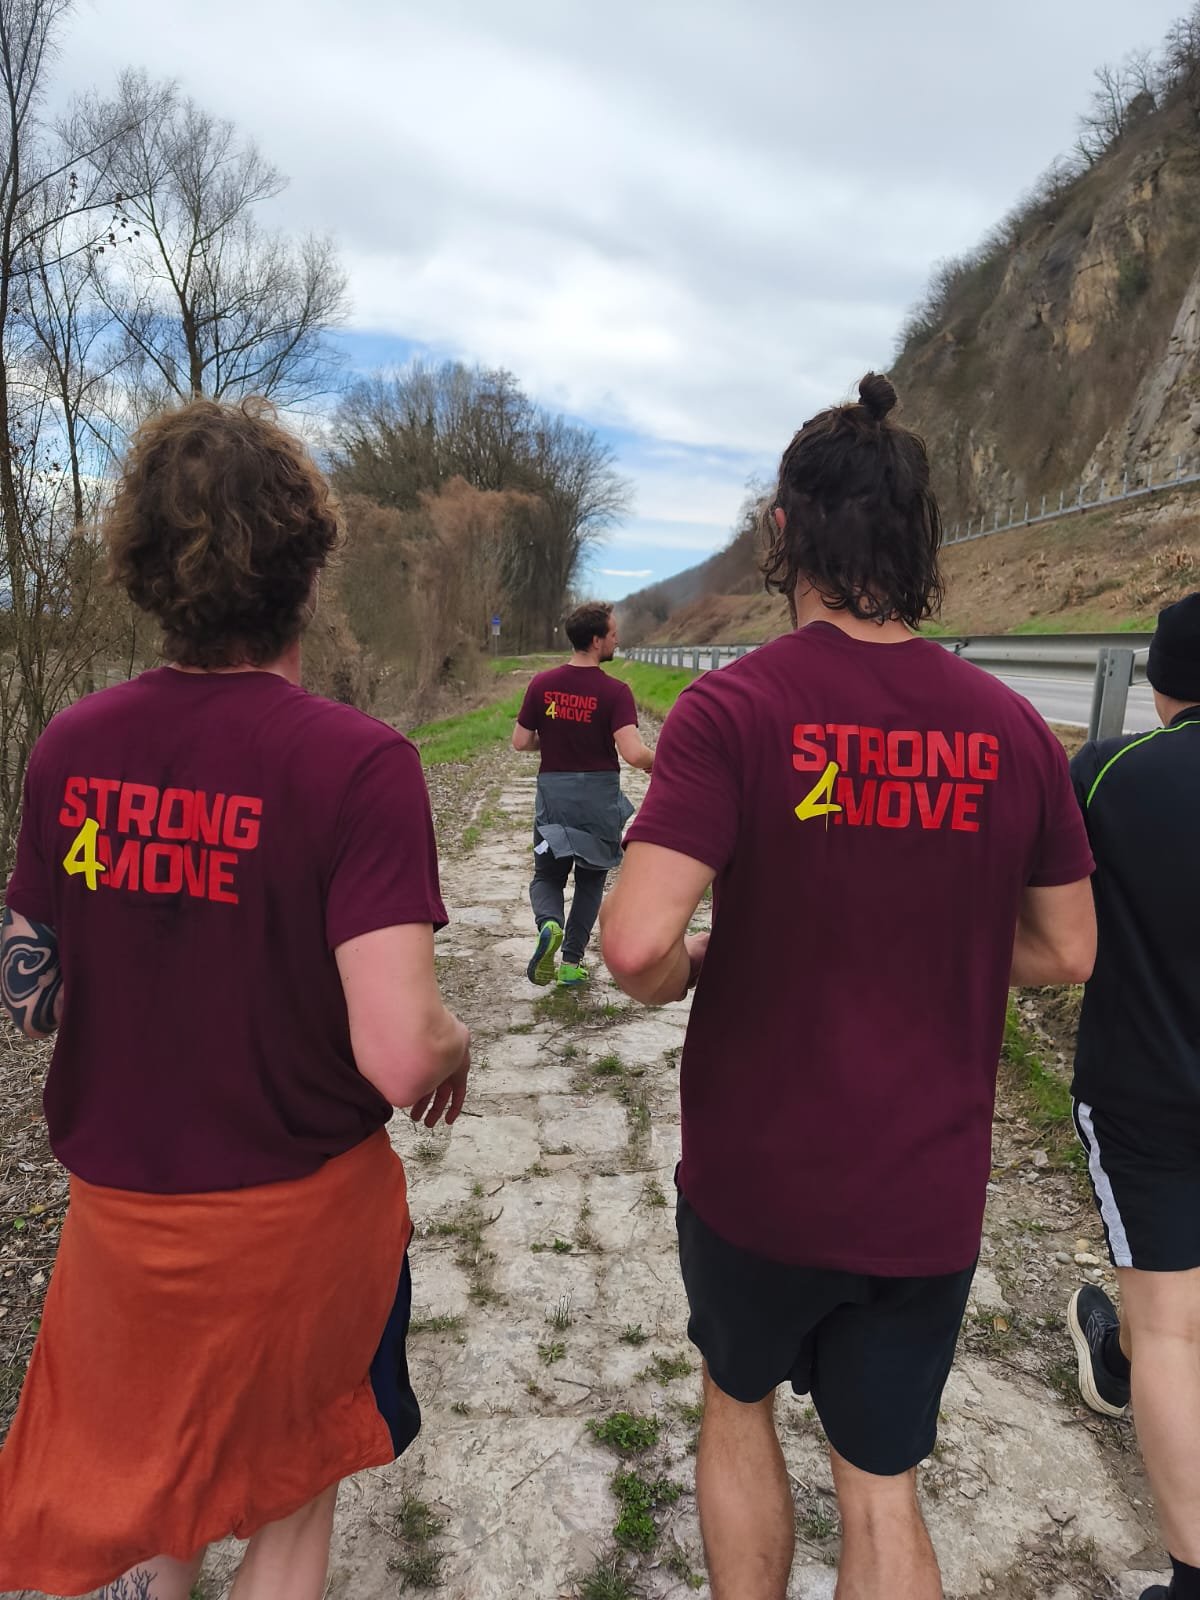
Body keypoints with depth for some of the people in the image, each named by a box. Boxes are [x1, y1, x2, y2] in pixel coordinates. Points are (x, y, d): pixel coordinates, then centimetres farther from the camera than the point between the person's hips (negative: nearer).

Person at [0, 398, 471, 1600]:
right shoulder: (355, 764, -24)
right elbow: (398, 1055, -29)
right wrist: (454, 1045, -6)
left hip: (119, 1204, 4)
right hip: (297, 1214, -3)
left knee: (143, 1491, 30)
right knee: (290, 1496, 24)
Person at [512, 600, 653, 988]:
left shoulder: (541, 684, -4)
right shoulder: (615, 691, -15)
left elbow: (520, 742, 0)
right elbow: (632, 753, -23)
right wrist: (654, 761, -1)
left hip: (553, 792, 2)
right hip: (599, 794, -2)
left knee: (547, 875, 15)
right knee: (590, 879, 16)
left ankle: (549, 924, -16)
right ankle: (571, 963, 18)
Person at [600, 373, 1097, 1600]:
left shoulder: (736, 707, -19)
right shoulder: (1009, 728, -6)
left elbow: (635, 943, -27)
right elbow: (1065, 952, 3)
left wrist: (675, 976, -5)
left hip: (756, 1174, -2)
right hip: (928, 1189, 3)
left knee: (738, 1401, 28)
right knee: (882, 1492, 21)